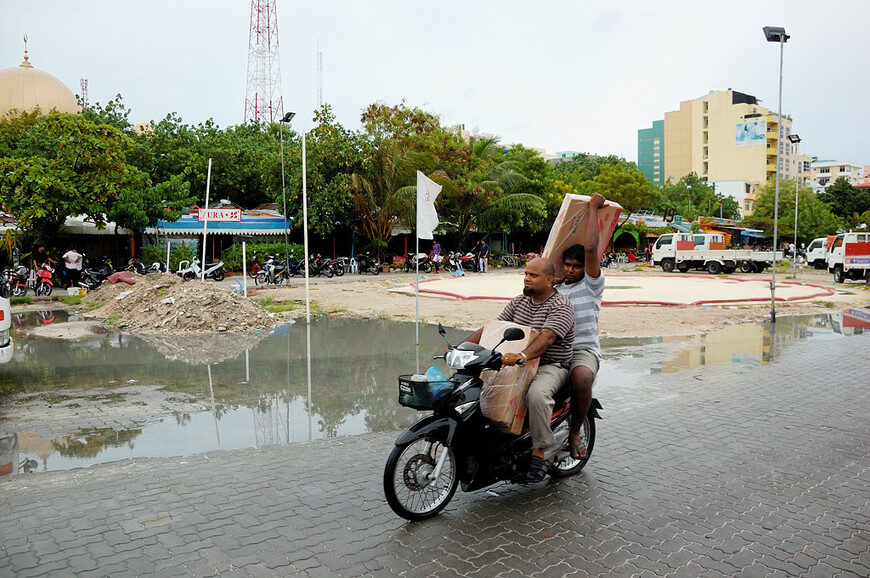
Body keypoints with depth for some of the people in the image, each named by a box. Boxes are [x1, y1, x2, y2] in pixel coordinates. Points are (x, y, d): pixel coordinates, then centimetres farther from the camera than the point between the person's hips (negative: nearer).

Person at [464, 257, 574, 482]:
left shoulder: (561, 307, -11)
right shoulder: (518, 301, 12)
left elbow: (546, 338, -28)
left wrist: (522, 356, -46)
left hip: (550, 366, -7)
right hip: (519, 364, 7)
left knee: (536, 393, -37)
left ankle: (539, 455, -23)